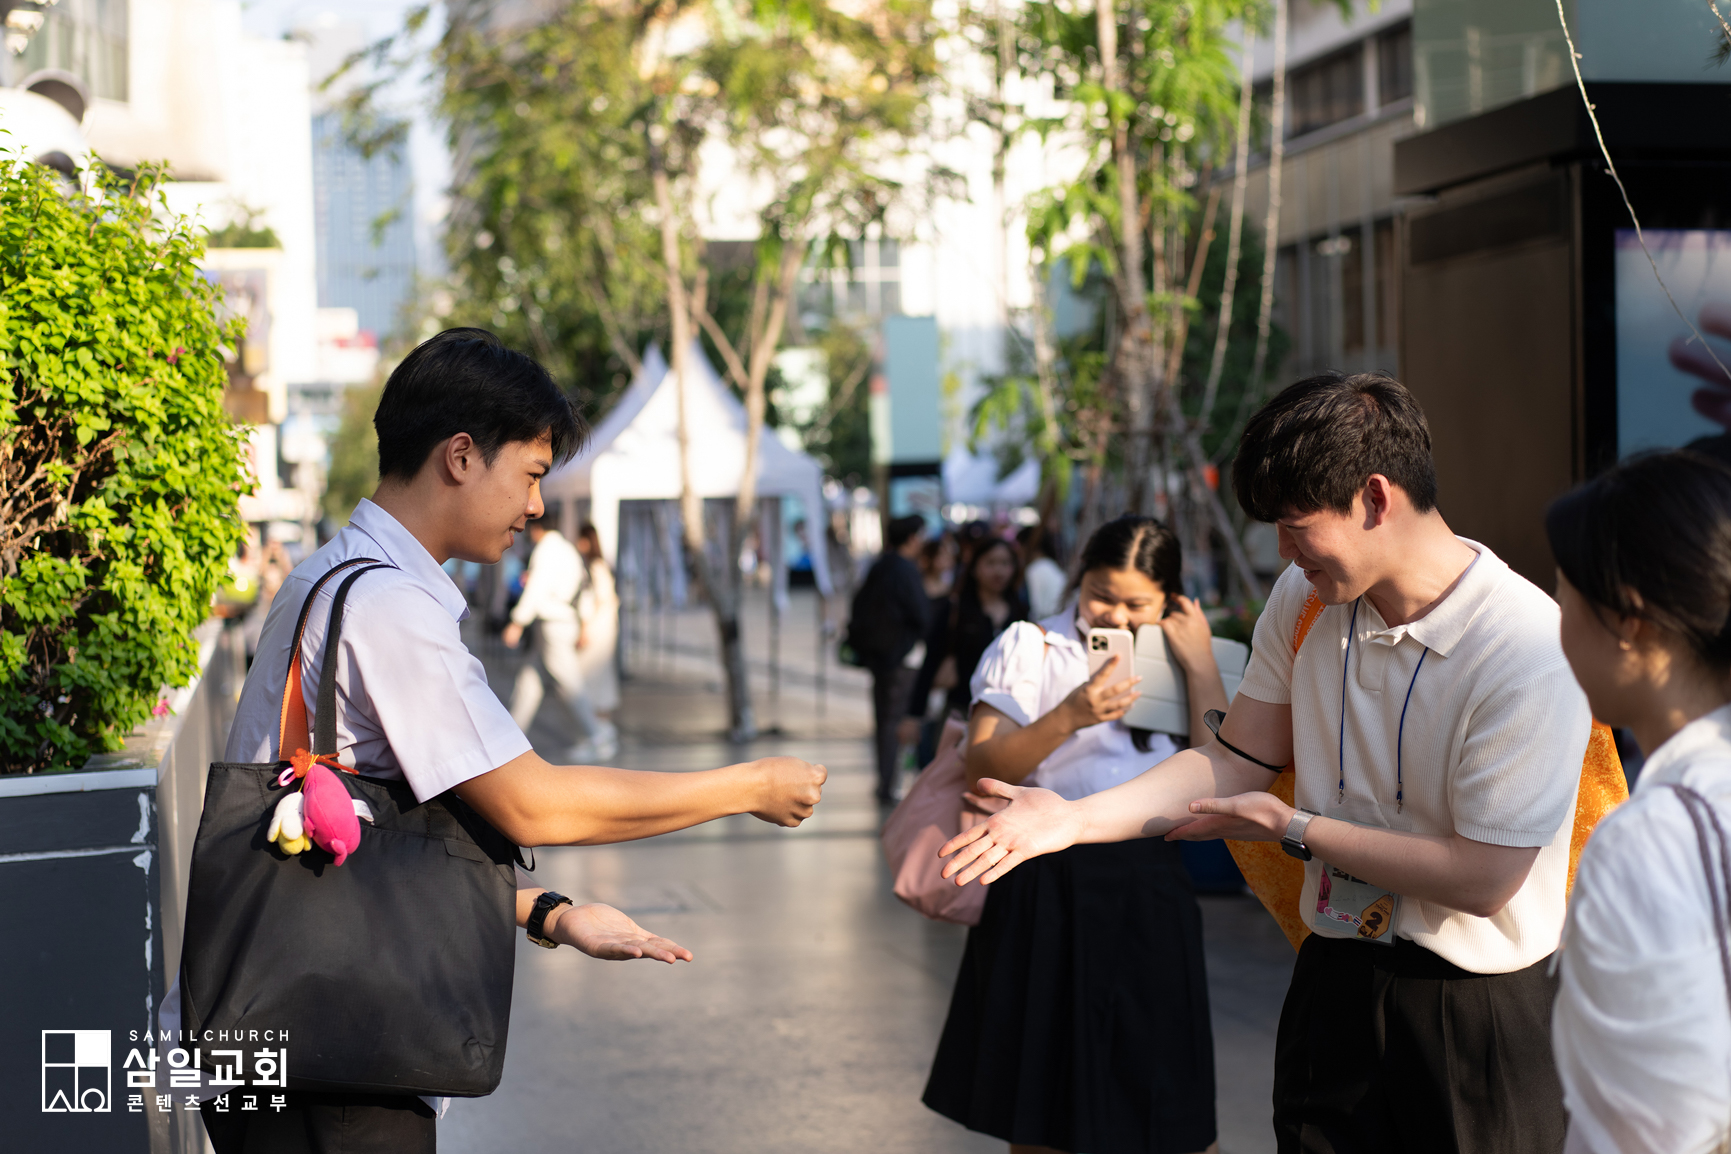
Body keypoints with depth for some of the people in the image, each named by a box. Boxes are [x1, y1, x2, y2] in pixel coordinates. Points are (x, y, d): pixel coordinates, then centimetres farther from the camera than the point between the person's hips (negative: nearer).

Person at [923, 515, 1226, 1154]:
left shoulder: (1181, 663, 9)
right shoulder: (1030, 647, 2)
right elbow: (984, 766, -10)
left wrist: (1202, 666, -7)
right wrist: (1068, 718, -23)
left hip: (1148, 890, 2)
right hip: (1047, 888, -2)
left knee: (1149, 1100, 6)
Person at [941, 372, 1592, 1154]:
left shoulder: (1529, 650, -21)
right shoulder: (1302, 600, 0)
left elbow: (1483, 878, -20)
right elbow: (1238, 762, 8)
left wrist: (1294, 829, -14)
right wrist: (1075, 818, -4)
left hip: (1478, 1013, -5)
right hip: (1333, 980, 5)